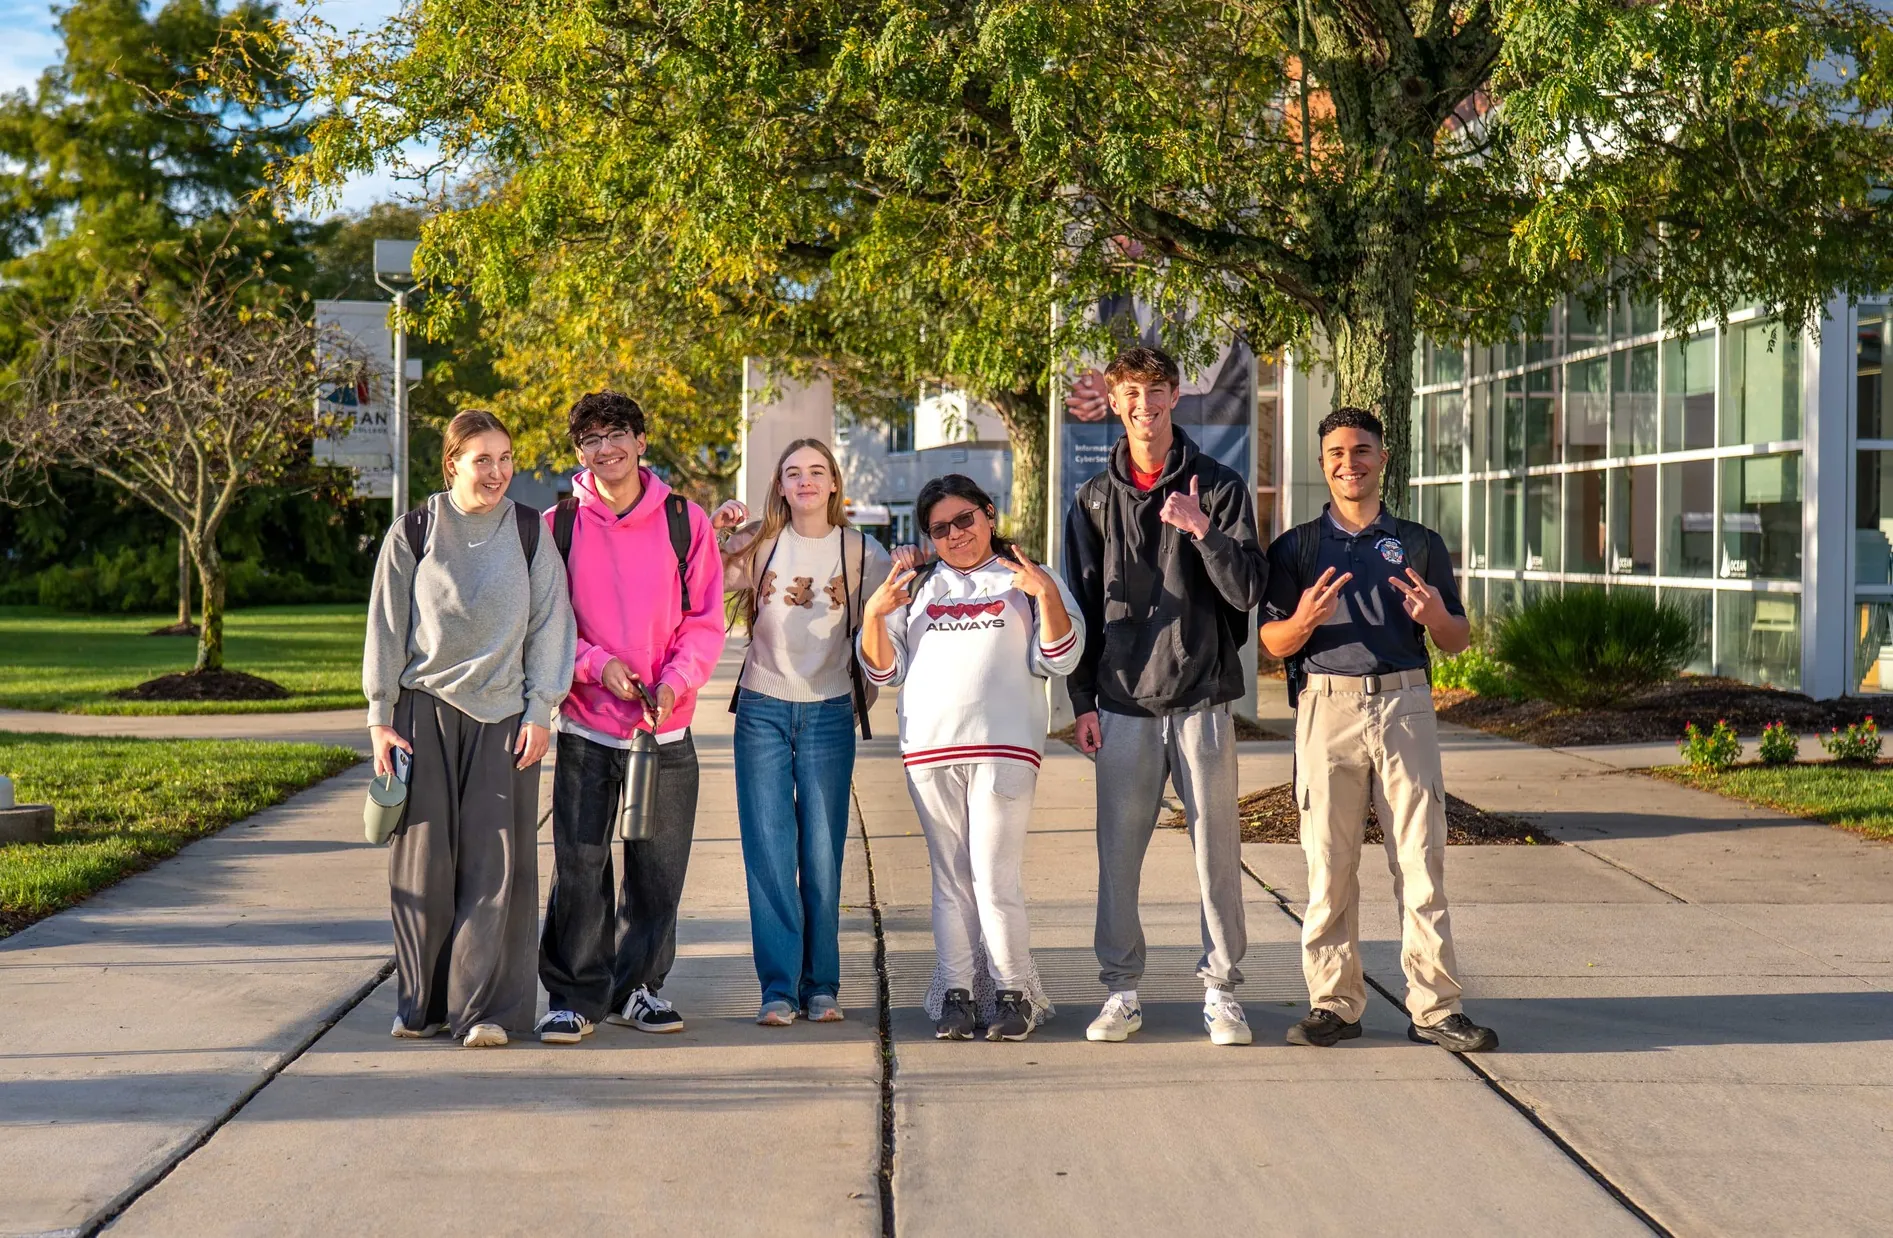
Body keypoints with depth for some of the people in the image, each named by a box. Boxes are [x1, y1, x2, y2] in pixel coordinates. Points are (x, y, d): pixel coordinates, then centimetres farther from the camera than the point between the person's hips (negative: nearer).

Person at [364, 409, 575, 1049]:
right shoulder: (412, 534, 2)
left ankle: (486, 1006, 2)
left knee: (496, 862, -4)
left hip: (503, 714, 0)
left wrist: (540, 710, 0)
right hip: (424, 712, 0)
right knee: (424, 860, 2)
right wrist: (381, 717, 2)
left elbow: (550, 624, 5)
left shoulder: (530, 533, 3)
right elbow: (386, 628, 5)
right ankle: (423, 1002, 13)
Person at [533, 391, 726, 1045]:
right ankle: (573, 996, 9)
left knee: (658, 869, 7)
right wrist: (598, 664, -14)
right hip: (585, 727, -1)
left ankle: (638, 987, 23)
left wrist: (675, 680, -13)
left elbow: (706, 619, 3)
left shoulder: (685, 521, 3)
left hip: (666, 728, 1)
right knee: (579, 868, -2)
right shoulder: (557, 525, 3)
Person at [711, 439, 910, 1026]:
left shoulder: (862, 553, 3)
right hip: (763, 709, 0)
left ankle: (821, 985, 10)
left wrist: (862, 697, 6)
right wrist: (713, 533, -13)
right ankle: (778, 988, 2)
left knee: (822, 853, 1)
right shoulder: (757, 543, 4)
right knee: (769, 852, -2)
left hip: (829, 714, 0)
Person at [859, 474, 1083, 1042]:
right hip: (929, 749, 3)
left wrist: (1048, 595, -14)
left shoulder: (1025, 579, 10)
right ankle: (956, 991, 10)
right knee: (950, 877, 6)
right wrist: (873, 615, -2)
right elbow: (884, 670, 15)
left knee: (995, 875, -9)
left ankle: (1012, 992, 0)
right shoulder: (919, 587, 18)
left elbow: (1059, 659, 0)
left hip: (1004, 747, -3)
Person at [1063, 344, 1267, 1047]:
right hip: (1123, 703, 2)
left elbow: (1247, 591, -5)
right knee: (1118, 853, 3)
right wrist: (1083, 700, 5)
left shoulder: (1219, 487, 3)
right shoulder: (1095, 500, 10)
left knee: (1217, 850, 1)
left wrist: (1204, 532, -21)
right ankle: (1121, 991, 13)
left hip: (1202, 698, -1)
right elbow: (1081, 605, 11)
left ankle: (1221, 990, 11)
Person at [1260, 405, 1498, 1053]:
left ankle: (1434, 1007, 1)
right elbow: (1272, 641, 8)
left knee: (1422, 861, -2)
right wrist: (1303, 621, -15)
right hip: (1327, 708, 0)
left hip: (1404, 706, 1)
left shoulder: (1419, 544, 13)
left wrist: (1437, 617, -10)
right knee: (1329, 865, -1)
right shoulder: (1295, 548, 11)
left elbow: (1459, 640, 13)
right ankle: (1334, 1002, 7)